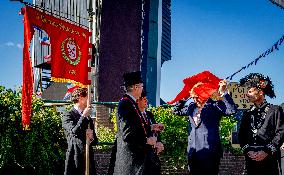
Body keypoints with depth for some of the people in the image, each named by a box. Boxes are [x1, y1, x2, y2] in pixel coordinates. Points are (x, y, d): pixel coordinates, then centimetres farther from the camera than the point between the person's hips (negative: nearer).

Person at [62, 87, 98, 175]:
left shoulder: (88, 118, 19)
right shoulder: (68, 115, -3)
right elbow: (74, 132, -20)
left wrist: (92, 138, -3)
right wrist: (84, 116, -13)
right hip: (75, 159, -6)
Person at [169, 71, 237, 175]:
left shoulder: (215, 106, -3)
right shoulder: (192, 108, 15)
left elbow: (231, 110, -18)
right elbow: (177, 111, 28)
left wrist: (223, 93, -22)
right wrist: (184, 98, 15)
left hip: (209, 152, -6)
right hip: (193, 152, 6)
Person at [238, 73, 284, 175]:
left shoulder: (275, 110, 5)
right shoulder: (247, 114, 18)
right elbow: (241, 135, 12)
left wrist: (267, 151, -13)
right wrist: (247, 150, -6)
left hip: (270, 158, -3)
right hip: (251, 159, 4)